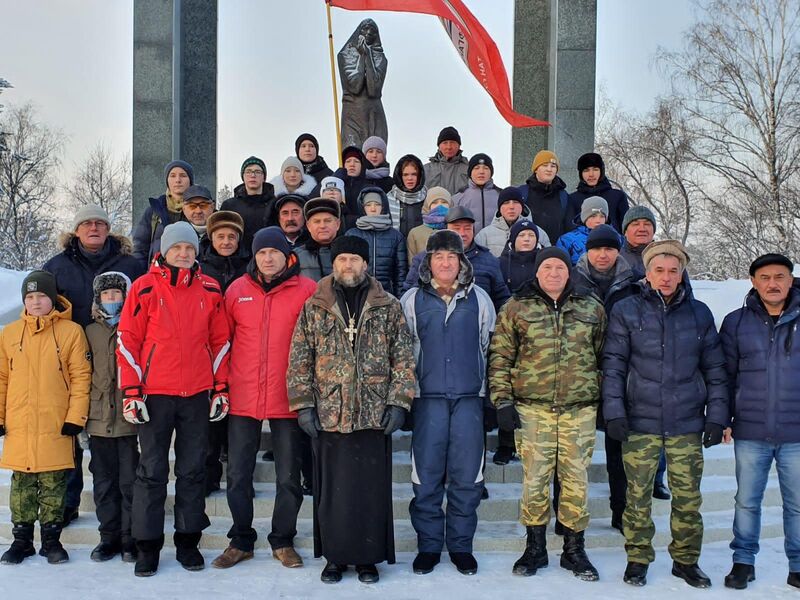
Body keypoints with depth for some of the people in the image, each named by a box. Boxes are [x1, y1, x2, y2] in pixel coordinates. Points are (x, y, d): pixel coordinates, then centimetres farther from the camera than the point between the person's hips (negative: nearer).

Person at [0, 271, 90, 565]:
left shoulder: (71, 332, -1)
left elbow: (81, 376, -3)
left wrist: (75, 417, -8)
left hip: (56, 428, -2)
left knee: (54, 485, 5)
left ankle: (51, 539, 18)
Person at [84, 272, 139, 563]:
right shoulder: (91, 331, 12)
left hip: (130, 418, -3)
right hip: (99, 419, 4)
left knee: (130, 481, 0)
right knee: (104, 482, 10)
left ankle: (130, 537, 10)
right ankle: (109, 536, 19)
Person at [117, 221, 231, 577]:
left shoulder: (209, 290, 6)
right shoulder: (145, 287, -1)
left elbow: (220, 341, 9)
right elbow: (127, 340, -2)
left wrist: (221, 388, 6)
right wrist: (130, 392, -7)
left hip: (197, 394, 2)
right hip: (155, 393, -2)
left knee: (193, 470, 9)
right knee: (152, 471, 4)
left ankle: (188, 541, 21)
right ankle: (147, 545, 15)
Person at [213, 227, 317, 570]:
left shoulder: (307, 290, -3)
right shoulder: (237, 290, 4)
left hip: (289, 398, -2)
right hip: (243, 398, 2)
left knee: (289, 477, 8)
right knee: (238, 474, 9)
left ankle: (283, 542, 25)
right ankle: (241, 541, 25)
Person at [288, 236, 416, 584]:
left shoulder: (389, 309, 5)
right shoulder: (313, 309, 7)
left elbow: (403, 360, 3)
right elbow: (299, 361, 5)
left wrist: (397, 402, -5)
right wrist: (303, 405, -2)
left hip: (374, 415, 0)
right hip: (328, 415, 1)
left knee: (372, 489, 5)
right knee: (331, 490, 7)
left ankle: (367, 557, 19)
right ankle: (335, 556, 22)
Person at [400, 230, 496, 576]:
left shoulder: (479, 299, 9)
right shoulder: (412, 300, 5)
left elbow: (489, 347, 15)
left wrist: (493, 396, 14)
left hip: (469, 397, 1)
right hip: (427, 398, -1)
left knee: (467, 476, 3)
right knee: (427, 476, 2)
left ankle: (461, 545, 17)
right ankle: (428, 545, 15)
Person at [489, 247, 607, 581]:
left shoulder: (591, 309, 9)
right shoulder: (516, 308, 3)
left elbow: (603, 357, 14)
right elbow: (500, 357, 4)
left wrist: (605, 401, 11)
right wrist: (502, 401, -2)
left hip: (580, 410, 1)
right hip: (533, 408, -1)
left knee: (577, 480, 6)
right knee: (534, 479, 3)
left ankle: (574, 550, 21)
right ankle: (535, 548, 19)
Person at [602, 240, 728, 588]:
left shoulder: (699, 313, 8)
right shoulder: (626, 311, 1)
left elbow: (715, 369, 10)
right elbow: (613, 364, 0)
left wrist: (716, 416, 4)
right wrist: (614, 412, -7)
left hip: (687, 422, 2)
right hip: (640, 421, -2)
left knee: (688, 495, 6)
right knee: (638, 494, 4)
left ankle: (686, 560, 23)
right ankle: (637, 559, 19)